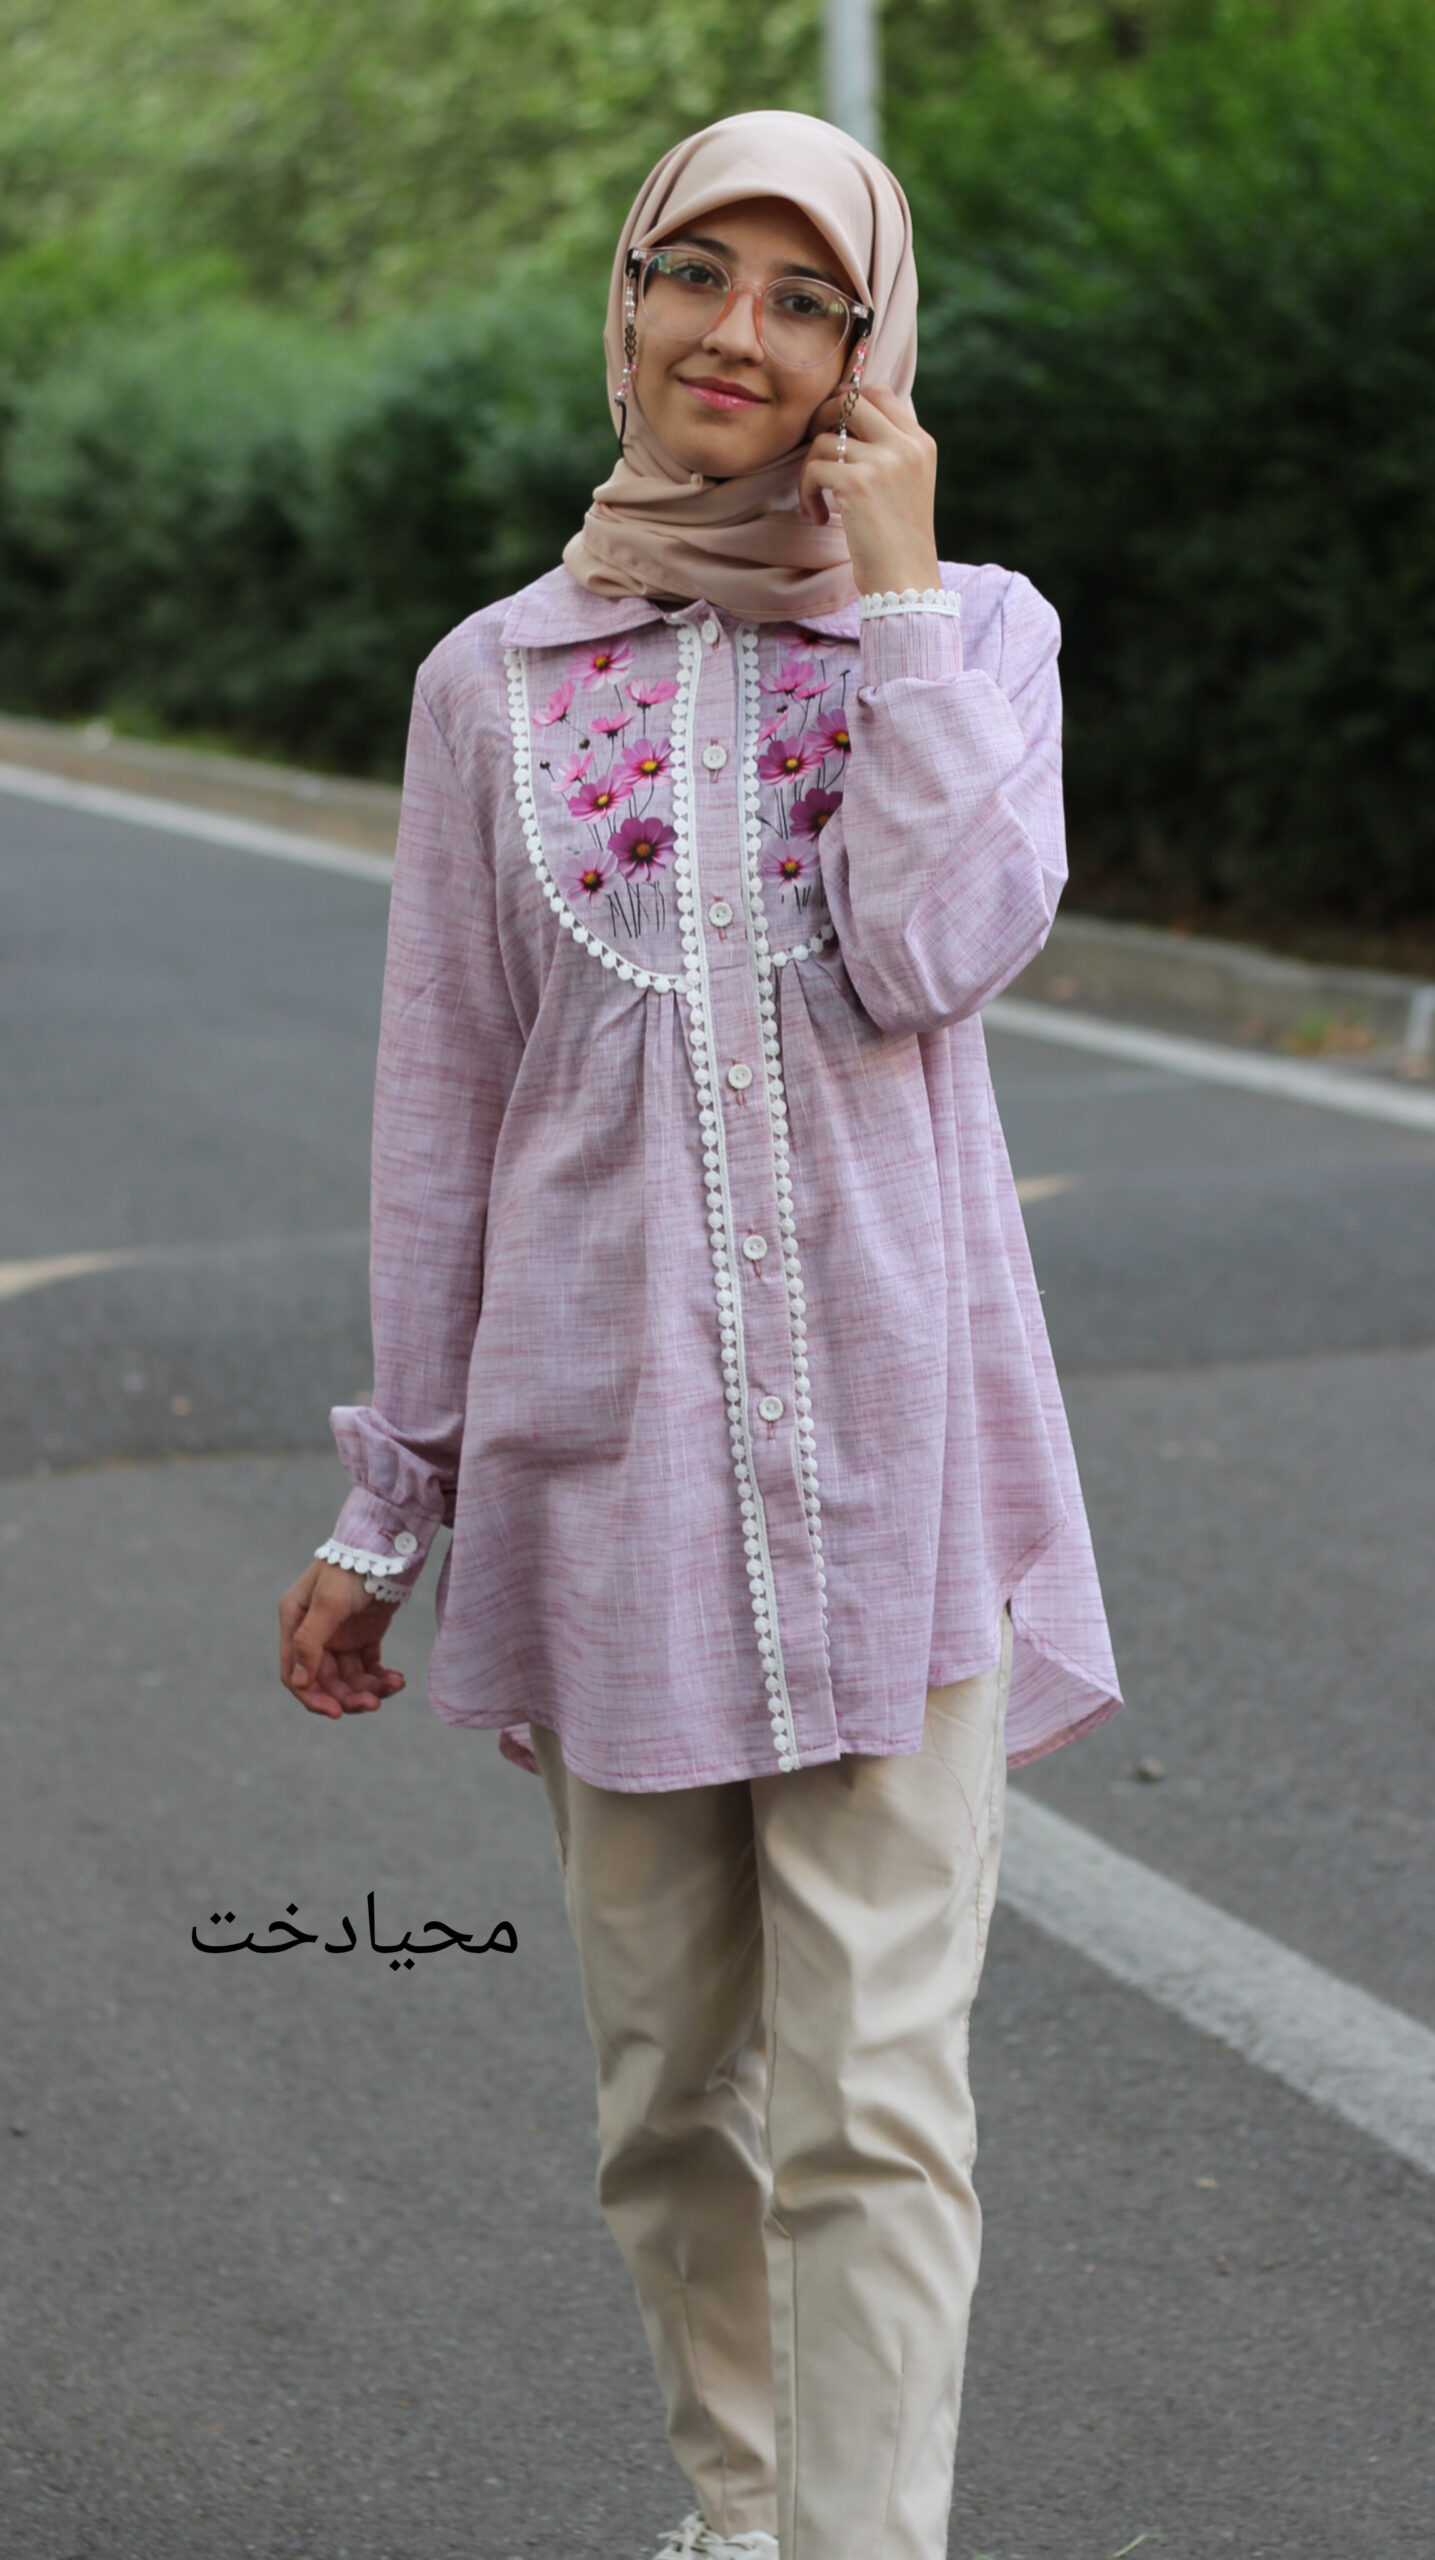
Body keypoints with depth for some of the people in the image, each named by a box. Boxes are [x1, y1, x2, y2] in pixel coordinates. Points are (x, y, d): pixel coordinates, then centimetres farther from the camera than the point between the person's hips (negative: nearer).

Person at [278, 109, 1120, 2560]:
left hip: (890, 1455, -2)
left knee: (873, 2093, -5)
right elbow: (442, 1102, 9)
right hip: (606, 1450, 2)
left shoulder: (971, 631, 4)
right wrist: (388, 1507, 9)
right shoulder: (501, 680, 7)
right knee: (669, 2080, 11)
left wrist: (893, 587, -9)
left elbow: (935, 950, -16)